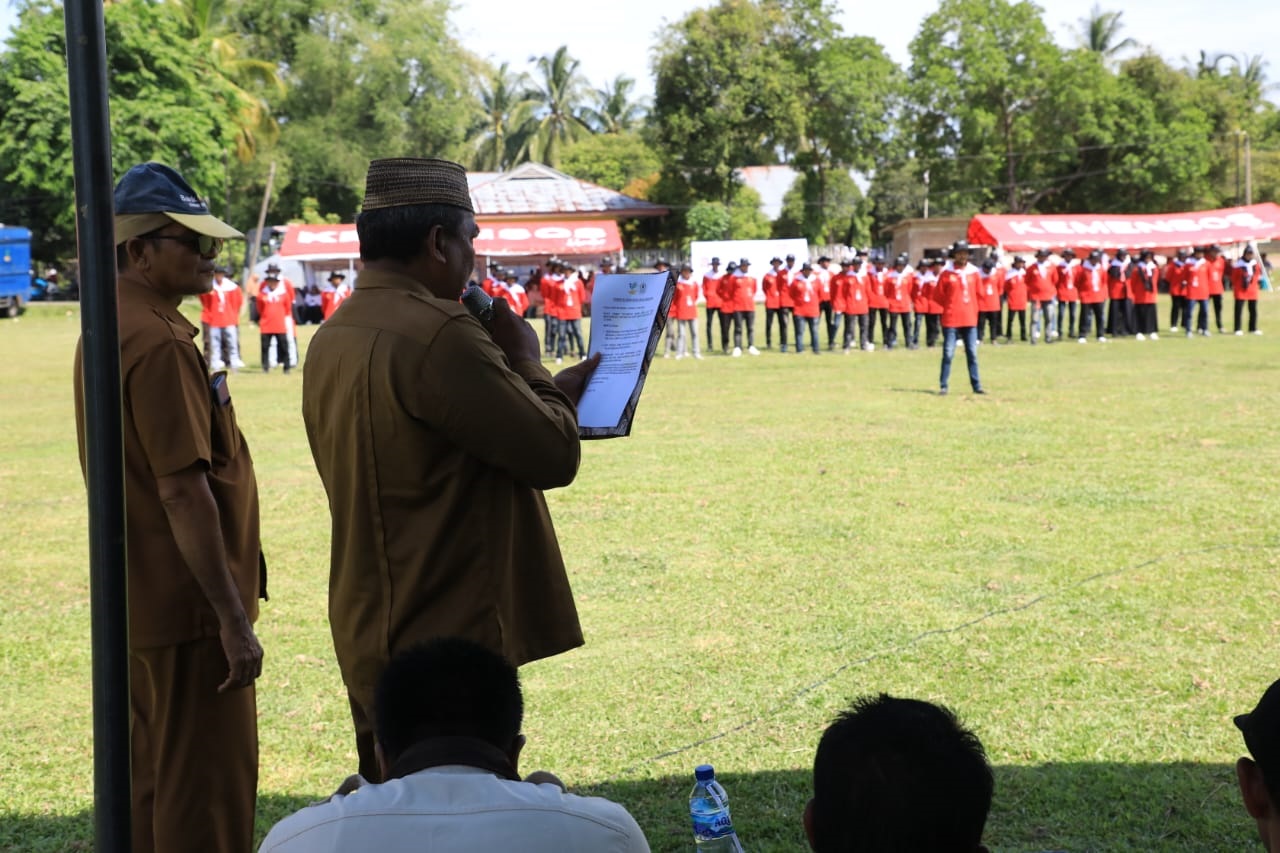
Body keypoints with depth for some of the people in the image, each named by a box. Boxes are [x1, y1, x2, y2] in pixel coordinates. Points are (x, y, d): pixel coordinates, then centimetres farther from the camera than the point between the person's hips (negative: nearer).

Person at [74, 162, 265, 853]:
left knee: (152, 780, 18)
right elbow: (183, 491, -24)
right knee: (207, 794, -2)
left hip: (140, 602, 10)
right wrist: (233, 617, -23)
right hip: (188, 608, -10)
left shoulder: (108, 330, 11)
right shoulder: (159, 343, -20)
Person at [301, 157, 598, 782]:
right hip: (450, 642, -9)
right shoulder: (439, 334, -19)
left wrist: (547, 394, 16)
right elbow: (553, 455, -16)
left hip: (368, 644, 10)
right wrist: (526, 363, 0)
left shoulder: (332, 340, 11)